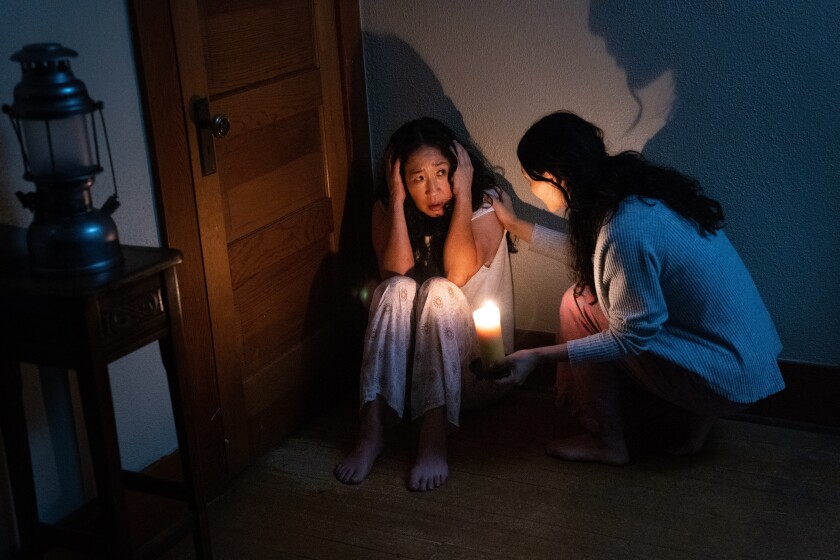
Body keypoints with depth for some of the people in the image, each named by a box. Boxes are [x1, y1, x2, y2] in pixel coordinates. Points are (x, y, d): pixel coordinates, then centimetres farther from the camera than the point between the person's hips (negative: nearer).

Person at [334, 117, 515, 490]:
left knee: (438, 290, -31)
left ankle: (433, 441, -42)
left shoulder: (486, 203, -10)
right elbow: (395, 273, -19)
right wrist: (397, 201, -22)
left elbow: (458, 273, -25)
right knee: (396, 289, -28)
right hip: (406, 354, 2)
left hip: (472, 352, -2)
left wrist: (462, 194, -24)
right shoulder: (386, 207, -3)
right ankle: (371, 431, -36)